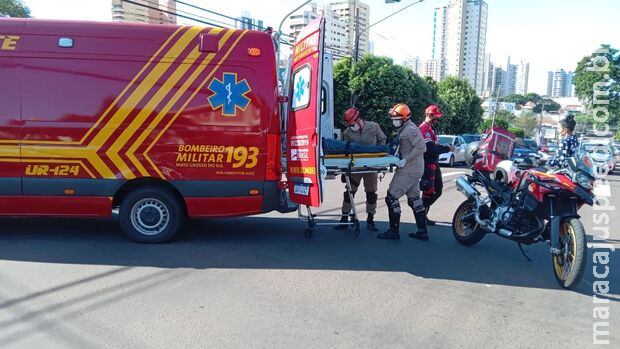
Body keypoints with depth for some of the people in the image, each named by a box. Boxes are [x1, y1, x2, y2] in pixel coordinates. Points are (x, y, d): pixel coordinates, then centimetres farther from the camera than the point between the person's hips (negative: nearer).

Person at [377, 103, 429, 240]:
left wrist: (405, 160, -23)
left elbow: (421, 147, -23)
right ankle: (422, 231, 20)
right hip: (414, 169, 10)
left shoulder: (410, 129, -15)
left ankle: (394, 231, 0)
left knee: (392, 197, -7)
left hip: (409, 170, -10)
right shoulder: (404, 129, 16)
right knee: (414, 198, 13)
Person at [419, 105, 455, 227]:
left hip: (434, 163, 10)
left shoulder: (430, 128, 18)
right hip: (428, 164, -10)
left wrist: (445, 147, 5)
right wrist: (447, 149, -14)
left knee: (438, 189, 15)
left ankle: (423, 210, 25)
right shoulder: (424, 128, -15)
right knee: (429, 191, -5)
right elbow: (431, 148, -23)